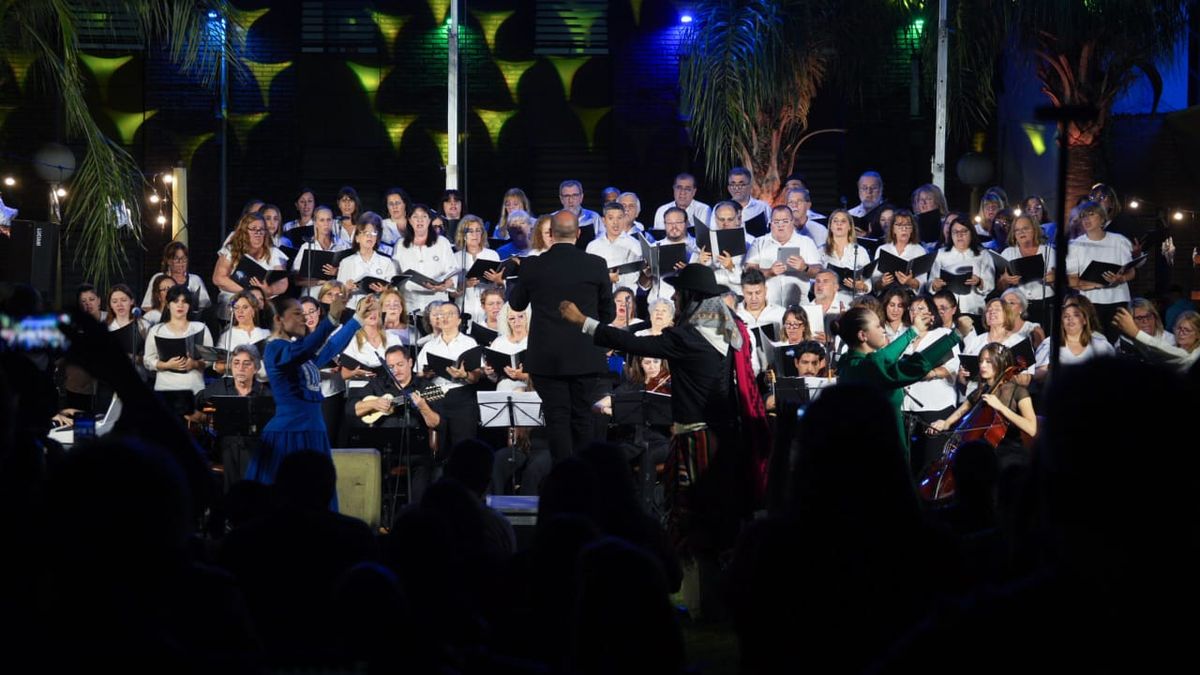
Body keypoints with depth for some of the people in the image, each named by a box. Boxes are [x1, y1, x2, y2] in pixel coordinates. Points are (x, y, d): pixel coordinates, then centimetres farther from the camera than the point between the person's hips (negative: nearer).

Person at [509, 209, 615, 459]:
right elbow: (609, 313, 5)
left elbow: (516, 304, 10)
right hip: (585, 359, 1)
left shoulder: (532, 266, -7)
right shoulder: (596, 265, -6)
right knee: (582, 418, 10)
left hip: (547, 359, -1)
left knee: (557, 419, 2)